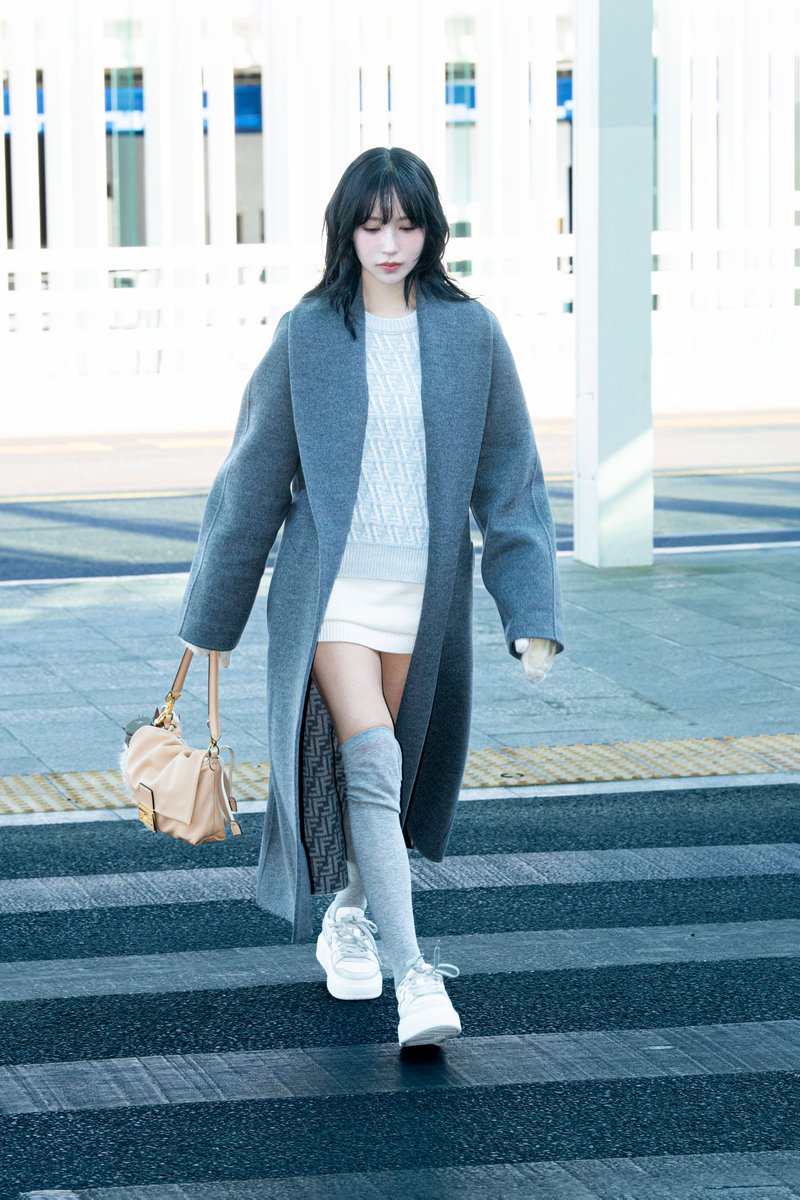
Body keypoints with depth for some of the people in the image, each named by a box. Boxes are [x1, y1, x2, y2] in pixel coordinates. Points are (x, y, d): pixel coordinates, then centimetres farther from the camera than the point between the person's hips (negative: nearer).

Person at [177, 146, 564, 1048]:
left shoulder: (470, 334, 1)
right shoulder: (308, 335, -1)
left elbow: (509, 479, 3)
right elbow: (252, 479, 5)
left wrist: (533, 616, -3)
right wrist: (211, 618, 9)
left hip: (425, 593, 2)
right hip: (331, 588, -2)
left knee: (383, 768, 12)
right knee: (370, 763, -17)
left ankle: (349, 919, 38)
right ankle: (413, 976, -20)